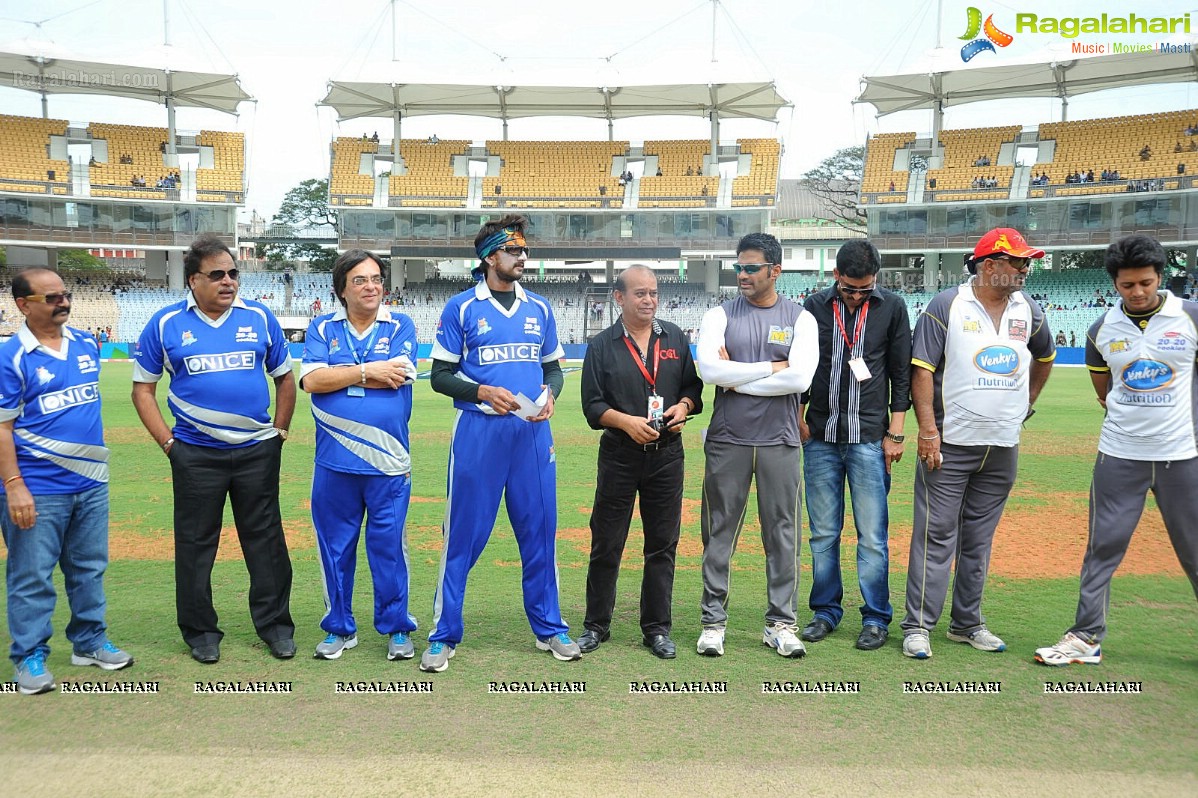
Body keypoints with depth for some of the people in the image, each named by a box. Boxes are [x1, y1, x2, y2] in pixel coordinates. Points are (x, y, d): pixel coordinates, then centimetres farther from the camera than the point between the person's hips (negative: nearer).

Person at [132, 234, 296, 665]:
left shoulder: (260, 318, 3)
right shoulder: (166, 324, -1)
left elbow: (285, 377, 11)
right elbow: (143, 389, 4)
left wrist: (280, 431, 4)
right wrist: (168, 441, -4)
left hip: (257, 451, 1)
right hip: (196, 454, -1)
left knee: (265, 540, 8)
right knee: (195, 544, 9)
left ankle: (275, 623, 20)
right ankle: (200, 630, 23)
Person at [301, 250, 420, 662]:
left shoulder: (401, 327, 3)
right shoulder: (322, 328, 7)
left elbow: (399, 377, -13)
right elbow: (311, 380, -7)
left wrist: (338, 374, -6)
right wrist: (368, 371, -10)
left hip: (389, 460, -2)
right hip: (334, 462, 2)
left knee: (389, 545, 5)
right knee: (335, 546, 11)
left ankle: (396, 627, 20)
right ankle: (340, 628, 26)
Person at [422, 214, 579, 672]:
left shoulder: (539, 309, 12)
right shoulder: (462, 308, 0)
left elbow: (553, 368, 18)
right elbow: (441, 376, 0)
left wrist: (549, 394, -4)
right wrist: (484, 392, -16)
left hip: (532, 432, 4)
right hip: (478, 432, -3)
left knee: (540, 531, 9)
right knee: (464, 534, 0)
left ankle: (549, 628, 23)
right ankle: (444, 636, 12)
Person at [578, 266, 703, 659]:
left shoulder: (675, 338, 8)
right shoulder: (602, 345, 1)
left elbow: (693, 386, 13)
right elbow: (592, 406, -2)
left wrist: (684, 405, -9)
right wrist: (627, 422, -17)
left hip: (667, 455, 2)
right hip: (619, 456, -2)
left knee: (663, 546, 8)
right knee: (606, 545, 5)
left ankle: (657, 628, 20)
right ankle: (596, 626, 20)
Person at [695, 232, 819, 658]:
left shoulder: (800, 318, 3)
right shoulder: (720, 315, 4)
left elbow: (800, 378, -12)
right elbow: (709, 370, -13)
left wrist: (737, 379, -9)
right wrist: (770, 368, -10)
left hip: (779, 442, 0)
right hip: (727, 440, 0)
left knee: (782, 534, 6)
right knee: (719, 533, 5)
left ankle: (780, 623, 18)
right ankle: (713, 622, 14)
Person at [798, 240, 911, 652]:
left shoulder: (892, 307, 1)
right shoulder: (814, 306, 4)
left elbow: (901, 374, 3)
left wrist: (895, 433, -1)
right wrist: (799, 419, 4)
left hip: (869, 439, -2)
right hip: (821, 438, 2)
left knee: (872, 535, 0)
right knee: (823, 533, 7)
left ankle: (875, 618, 12)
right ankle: (826, 612, 20)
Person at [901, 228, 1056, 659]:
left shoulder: (1029, 310, 9)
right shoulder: (947, 305, -7)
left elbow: (1045, 357, 28)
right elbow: (922, 370, -11)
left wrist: (1027, 402, 19)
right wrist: (928, 430, -17)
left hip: (1003, 447, 5)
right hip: (950, 445, -5)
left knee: (978, 540, 13)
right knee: (936, 537, -4)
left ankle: (967, 623, 24)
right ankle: (918, 626, 3)